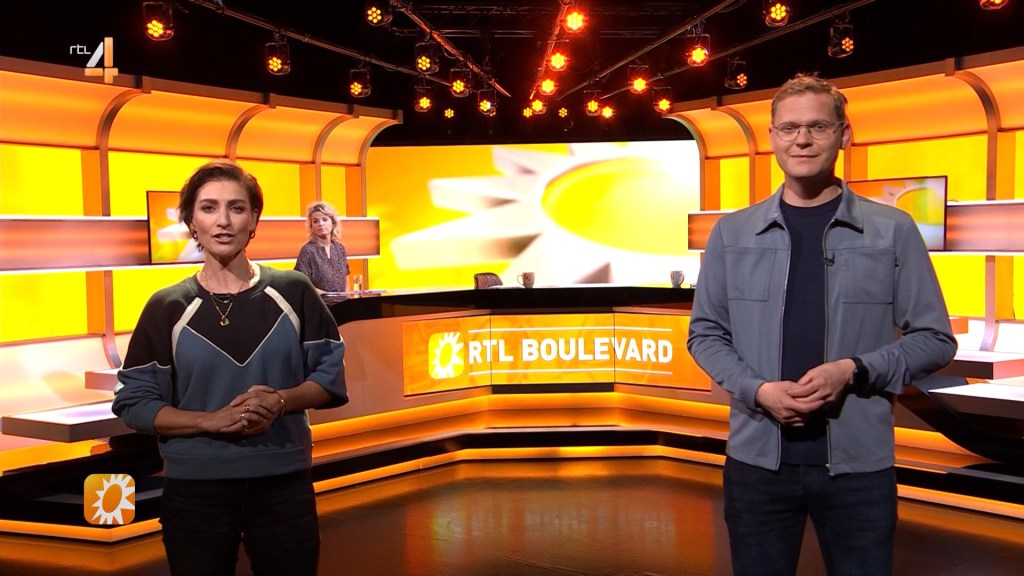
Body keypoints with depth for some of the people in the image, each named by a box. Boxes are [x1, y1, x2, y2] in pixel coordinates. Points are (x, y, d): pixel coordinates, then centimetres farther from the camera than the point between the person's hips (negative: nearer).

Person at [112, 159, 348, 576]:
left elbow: (331, 376, 2)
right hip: (195, 486, 0)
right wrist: (211, 420, -18)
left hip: (284, 481, 1)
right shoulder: (167, 308, -1)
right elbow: (134, 402, -3)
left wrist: (281, 401, -17)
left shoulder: (293, 292, 1)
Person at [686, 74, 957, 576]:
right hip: (757, 459, 2)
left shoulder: (893, 231, 0)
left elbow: (934, 338, 1)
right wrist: (758, 390, -10)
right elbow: (705, 333, 7)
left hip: (859, 464, -1)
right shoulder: (731, 233, 5)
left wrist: (853, 370, -14)